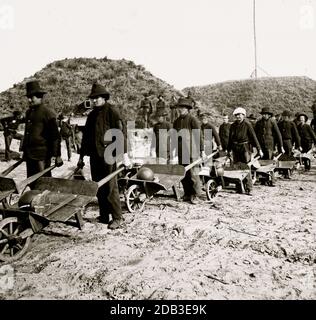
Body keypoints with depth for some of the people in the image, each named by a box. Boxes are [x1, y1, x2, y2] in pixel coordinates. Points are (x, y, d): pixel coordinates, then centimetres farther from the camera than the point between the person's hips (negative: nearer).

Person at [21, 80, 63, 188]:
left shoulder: (48, 113, -10)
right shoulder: (28, 112, 14)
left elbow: (55, 135, -12)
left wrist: (56, 155, -14)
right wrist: (24, 150, 23)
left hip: (42, 155, -8)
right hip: (29, 154, 8)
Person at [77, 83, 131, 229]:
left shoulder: (111, 110, -3)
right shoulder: (92, 115, 19)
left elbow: (120, 132, -11)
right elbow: (85, 136, 24)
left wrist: (124, 154, -18)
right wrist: (81, 156, 24)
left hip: (108, 155, -7)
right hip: (94, 155, 7)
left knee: (110, 188, -5)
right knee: (98, 188, 10)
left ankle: (117, 218, 5)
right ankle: (104, 216, 22)